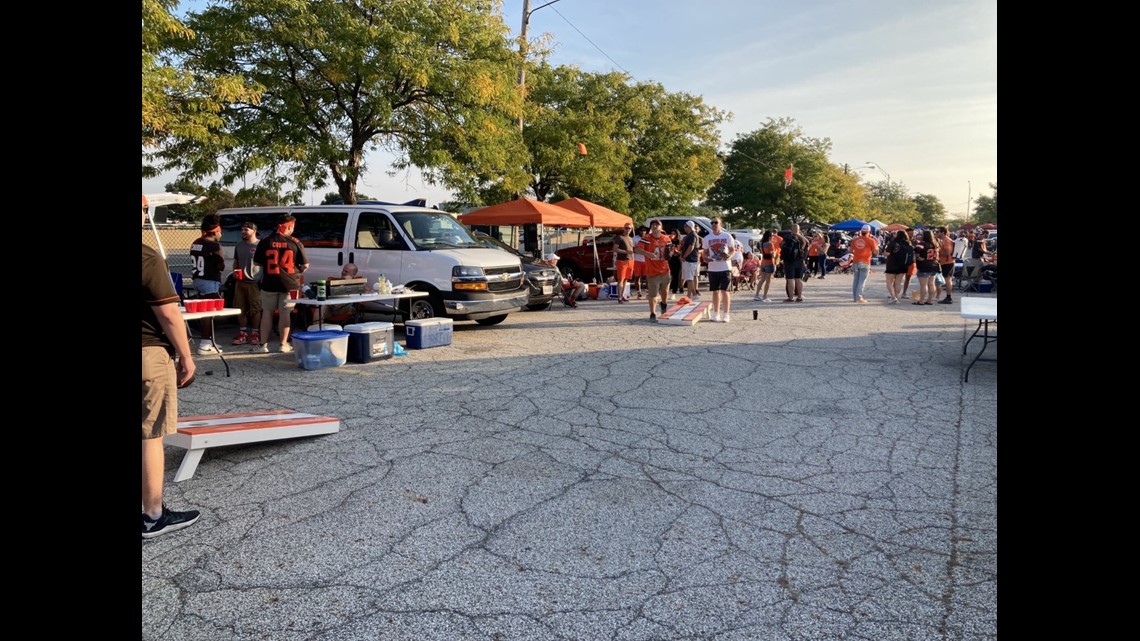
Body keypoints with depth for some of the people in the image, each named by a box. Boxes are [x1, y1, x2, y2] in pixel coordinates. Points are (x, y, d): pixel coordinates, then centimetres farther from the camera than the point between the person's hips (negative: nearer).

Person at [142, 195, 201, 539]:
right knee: (150, 436, 2)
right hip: (149, 353, -7)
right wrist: (185, 356, -6)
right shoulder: (148, 257, -16)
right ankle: (154, 516, 12)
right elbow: (168, 315, -16)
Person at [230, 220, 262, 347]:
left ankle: (255, 334, 10)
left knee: (255, 309, 1)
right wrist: (235, 271, 2)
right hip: (240, 282, 6)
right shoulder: (239, 245, 13)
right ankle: (242, 334, 18)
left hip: (254, 283, -6)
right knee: (240, 309, 9)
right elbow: (235, 261, 23)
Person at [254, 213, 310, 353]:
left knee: (267, 313, 11)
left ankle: (264, 344, 13)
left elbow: (257, 263, 4)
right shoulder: (295, 243, -6)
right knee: (285, 313, 6)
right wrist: (298, 272, 16)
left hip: (269, 284, 1)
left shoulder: (265, 242, -2)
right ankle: (284, 344, 8)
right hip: (289, 284, -1)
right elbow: (305, 265, -3)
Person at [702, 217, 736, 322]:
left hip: (725, 267, -3)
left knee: (724, 291, -6)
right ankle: (716, 314, 18)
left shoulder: (727, 236, 1)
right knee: (715, 291, 9)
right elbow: (705, 252, 13)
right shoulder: (707, 238, 8)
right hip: (712, 268, 3)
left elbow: (733, 250, 5)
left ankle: (726, 315, 0)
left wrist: (729, 256, -16)